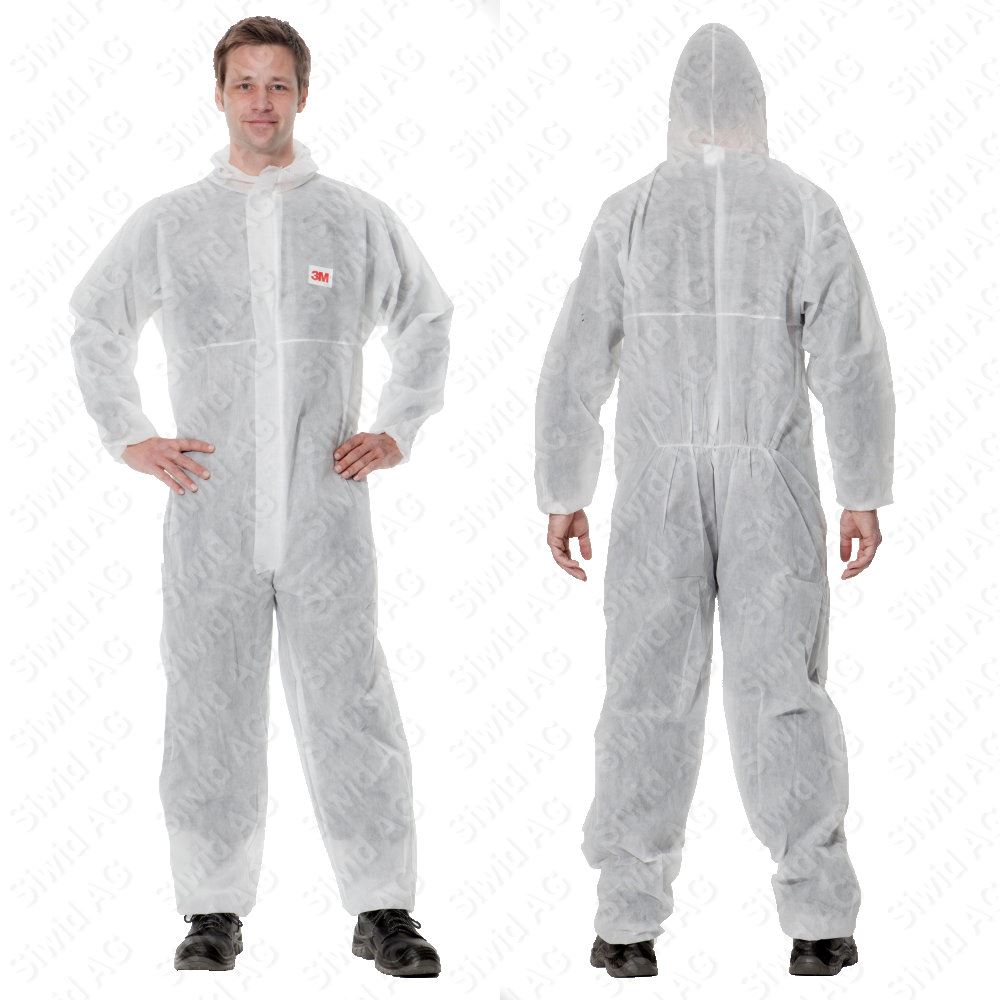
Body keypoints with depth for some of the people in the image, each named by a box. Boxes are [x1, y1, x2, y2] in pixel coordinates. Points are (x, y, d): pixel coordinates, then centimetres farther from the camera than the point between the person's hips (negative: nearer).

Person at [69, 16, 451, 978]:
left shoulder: (357, 219, 6)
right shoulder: (167, 224, 5)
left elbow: (425, 321, 20)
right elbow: (95, 325, 18)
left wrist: (396, 430, 9)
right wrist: (127, 437, 8)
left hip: (326, 512, 0)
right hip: (210, 515, 0)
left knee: (351, 711, -1)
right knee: (211, 714, 3)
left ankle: (382, 911, 6)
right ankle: (214, 914, 13)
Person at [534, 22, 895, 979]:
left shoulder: (629, 215, -1)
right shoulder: (806, 209, -2)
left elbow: (574, 369, -2)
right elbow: (854, 364, -7)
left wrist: (560, 496, 6)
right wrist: (866, 495, 0)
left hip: (659, 494, 0)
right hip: (773, 492, 0)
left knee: (648, 700, 6)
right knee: (783, 697, 4)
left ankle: (628, 924, 4)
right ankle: (818, 921, 0)